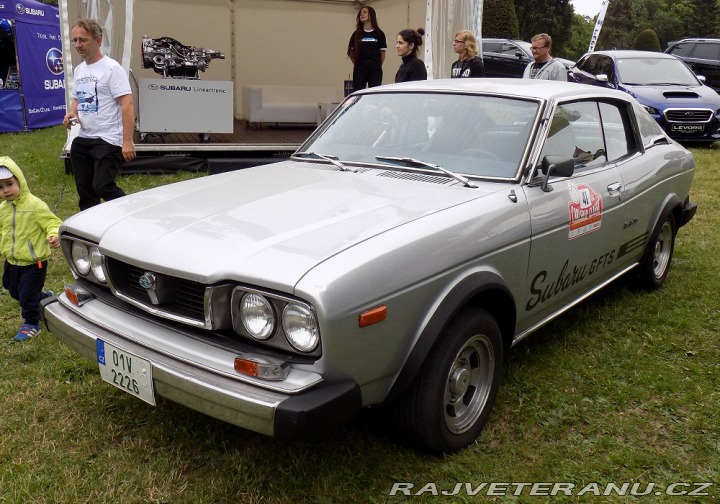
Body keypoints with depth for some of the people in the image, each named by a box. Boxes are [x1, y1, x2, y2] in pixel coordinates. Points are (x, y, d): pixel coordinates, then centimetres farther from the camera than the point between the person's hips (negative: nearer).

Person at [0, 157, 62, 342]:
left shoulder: (35, 205, -20)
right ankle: (44, 298, 45)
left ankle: (31, 324, 20)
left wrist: (54, 236, -38)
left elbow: (52, 222, -19)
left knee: (27, 295, -2)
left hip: (33, 262, -8)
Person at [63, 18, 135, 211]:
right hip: (82, 140, 9)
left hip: (107, 141, -8)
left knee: (103, 187, -15)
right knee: (84, 189, 12)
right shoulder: (79, 70, 14)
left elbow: (127, 105, -17)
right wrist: (71, 113, 2)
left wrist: (127, 141, -25)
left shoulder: (111, 68, -11)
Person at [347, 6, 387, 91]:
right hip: (359, 70, 1)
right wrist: (357, 64, 8)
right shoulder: (357, 34, 6)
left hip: (375, 71, -1)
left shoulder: (379, 34, 2)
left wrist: (377, 66, 7)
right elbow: (351, 51, 12)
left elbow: (382, 53, 7)